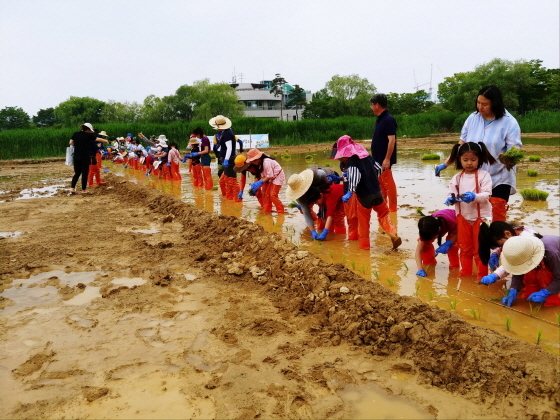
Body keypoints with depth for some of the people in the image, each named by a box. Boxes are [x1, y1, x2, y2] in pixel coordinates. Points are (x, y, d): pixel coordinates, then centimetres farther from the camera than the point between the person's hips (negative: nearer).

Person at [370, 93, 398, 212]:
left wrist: (387, 159, -25)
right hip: (378, 158, 10)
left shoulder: (389, 119, -17)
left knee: (388, 184, -3)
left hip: (384, 159, -10)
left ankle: (392, 208, 4)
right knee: (380, 184, 17)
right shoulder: (380, 119, 12)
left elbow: (392, 140, -22)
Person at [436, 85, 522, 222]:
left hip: (499, 178, -3)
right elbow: (461, 145, 7)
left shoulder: (509, 122, -10)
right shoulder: (472, 118, 1)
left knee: (498, 216, -3)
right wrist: (445, 164, 2)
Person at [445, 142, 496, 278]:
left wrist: (474, 197, -36)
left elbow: (486, 195, -17)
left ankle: (482, 276, 18)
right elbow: (452, 194, 0)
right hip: (463, 217, 4)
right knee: (465, 248, 15)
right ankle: (465, 274, 29)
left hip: (481, 217, -4)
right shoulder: (457, 178, 2)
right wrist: (450, 199, -23)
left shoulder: (484, 175, -9)